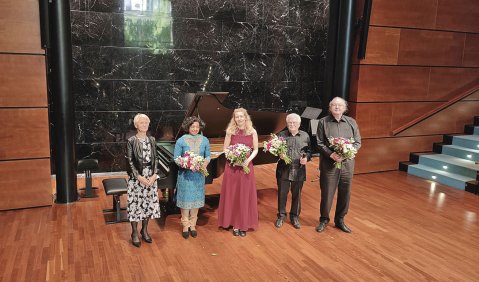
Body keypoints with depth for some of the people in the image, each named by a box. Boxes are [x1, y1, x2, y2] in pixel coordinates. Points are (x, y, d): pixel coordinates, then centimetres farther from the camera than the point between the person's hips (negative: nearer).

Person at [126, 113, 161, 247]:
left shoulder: (151, 140, 5)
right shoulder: (131, 141, -7)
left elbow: (155, 159, 5)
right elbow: (130, 162, -9)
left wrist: (154, 175, -7)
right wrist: (140, 177, -16)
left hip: (150, 177, 4)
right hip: (136, 177, -4)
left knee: (149, 203, 10)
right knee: (135, 203, 2)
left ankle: (144, 230, 26)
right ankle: (135, 233, 16)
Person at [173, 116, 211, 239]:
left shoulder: (204, 140, 3)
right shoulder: (181, 141, -6)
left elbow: (208, 156, 8)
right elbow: (176, 158, -6)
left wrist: (205, 163, -14)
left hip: (199, 175, 3)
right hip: (185, 174, -2)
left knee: (196, 199, 8)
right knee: (185, 199, 3)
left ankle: (193, 225, 22)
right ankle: (185, 225, 17)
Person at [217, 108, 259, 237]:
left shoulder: (252, 132, -2)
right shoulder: (230, 131, -2)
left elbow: (255, 149, 2)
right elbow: (225, 149, 1)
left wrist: (248, 160, -15)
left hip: (246, 166, 0)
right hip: (232, 167, 0)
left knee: (245, 196, 6)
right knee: (232, 196, 5)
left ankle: (244, 224, 17)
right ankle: (234, 224, 17)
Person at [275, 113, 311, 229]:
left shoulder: (305, 136, 4)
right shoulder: (281, 135, 0)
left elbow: (309, 151, 9)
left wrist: (306, 158, -11)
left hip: (299, 171, 1)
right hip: (283, 170, -1)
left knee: (296, 194, 11)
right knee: (282, 194, 8)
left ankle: (295, 216, 28)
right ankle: (281, 216, 26)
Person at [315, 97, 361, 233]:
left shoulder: (351, 122, 6)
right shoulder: (323, 122, 0)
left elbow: (358, 142, 5)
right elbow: (320, 143, -2)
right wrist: (331, 154, -18)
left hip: (347, 163, 3)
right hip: (328, 163, -2)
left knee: (345, 194, 10)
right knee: (327, 193, 4)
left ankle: (340, 220, 29)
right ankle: (324, 220, 24)